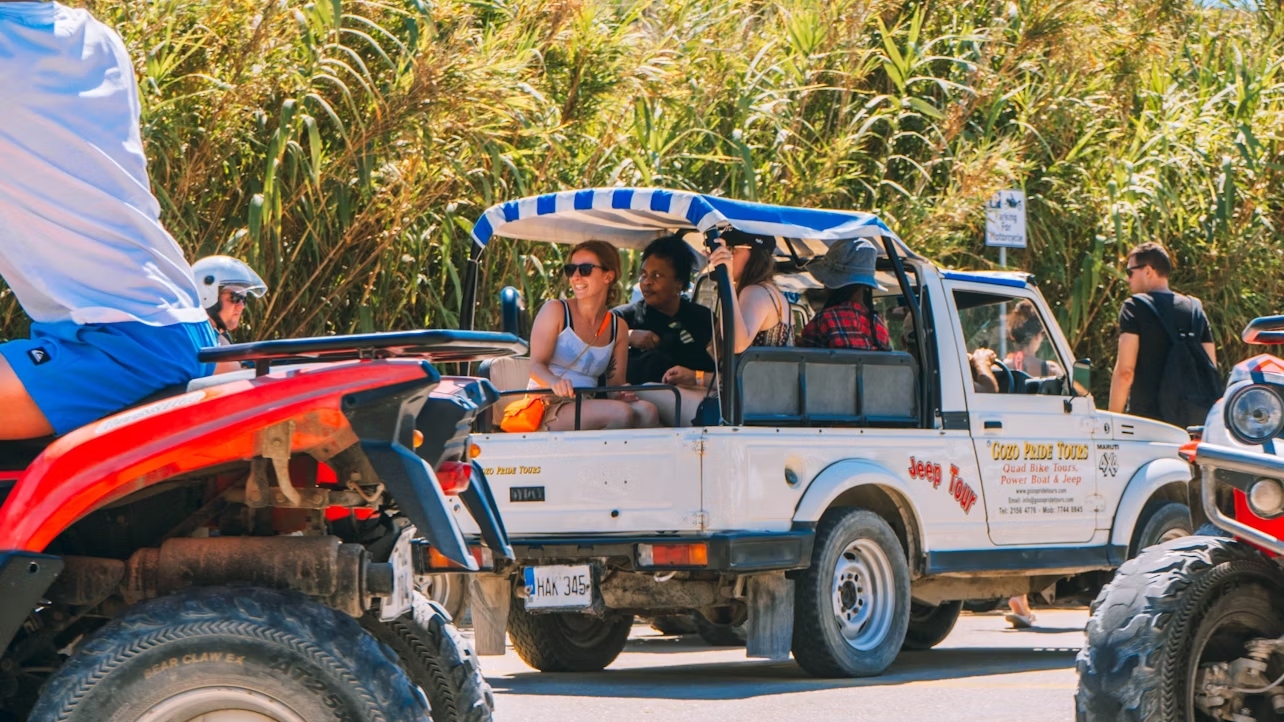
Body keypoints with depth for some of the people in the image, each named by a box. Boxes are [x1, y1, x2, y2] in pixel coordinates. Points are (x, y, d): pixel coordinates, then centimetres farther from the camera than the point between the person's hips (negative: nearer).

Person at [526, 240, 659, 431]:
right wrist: (555, 382, -32)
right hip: (548, 408, -4)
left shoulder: (618, 327, 15)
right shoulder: (555, 311, 3)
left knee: (647, 411, -26)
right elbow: (536, 366, -8)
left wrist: (622, 393, -13)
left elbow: (616, 382, 14)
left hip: (585, 410, 4)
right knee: (621, 413, -30)